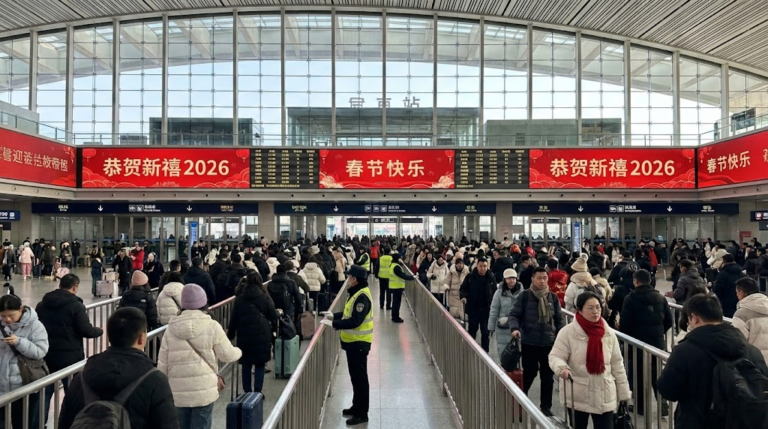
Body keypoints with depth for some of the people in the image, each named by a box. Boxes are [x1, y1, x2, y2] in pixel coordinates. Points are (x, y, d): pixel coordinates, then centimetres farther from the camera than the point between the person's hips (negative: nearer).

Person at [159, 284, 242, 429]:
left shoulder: (171, 329, 2)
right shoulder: (211, 326, -7)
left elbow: (162, 363, 5)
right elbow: (227, 355, 0)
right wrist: (239, 352, 22)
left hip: (178, 391, 3)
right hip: (204, 390, -3)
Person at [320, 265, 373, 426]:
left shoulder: (362, 297, -23)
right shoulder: (357, 293, 11)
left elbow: (355, 321, -28)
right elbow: (349, 313, 20)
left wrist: (333, 324, -26)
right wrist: (334, 315, 8)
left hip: (359, 342, -10)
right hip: (353, 341, 10)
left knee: (360, 377, -2)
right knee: (355, 376, 19)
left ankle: (362, 413, 7)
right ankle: (357, 407, 31)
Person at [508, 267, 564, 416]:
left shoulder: (553, 297, 5)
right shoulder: (524, 296, -6)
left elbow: (559, 319, 11)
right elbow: (514, 315, -5)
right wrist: (515, 328, -23)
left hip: (549, 342, 3)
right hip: (529, 342, -3)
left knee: (548, 375, 11)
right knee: (529, 373, 6)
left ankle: (546, 406, 25)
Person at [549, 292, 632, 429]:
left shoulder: (609, 333, 2)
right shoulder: (567, 332, -10)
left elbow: (617, 364, 8)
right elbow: (555, 356, -11)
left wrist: (624, 393, 9)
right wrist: (562, 368, -33)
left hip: (604, 396, 2)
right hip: (577, 396, -2)